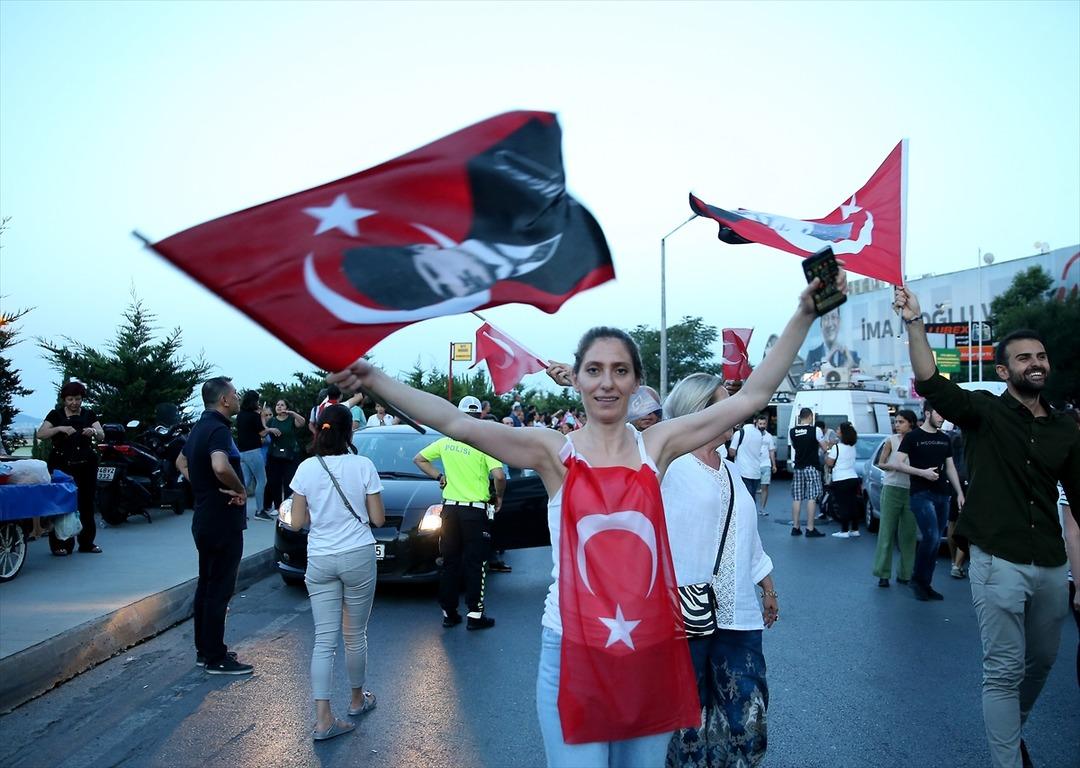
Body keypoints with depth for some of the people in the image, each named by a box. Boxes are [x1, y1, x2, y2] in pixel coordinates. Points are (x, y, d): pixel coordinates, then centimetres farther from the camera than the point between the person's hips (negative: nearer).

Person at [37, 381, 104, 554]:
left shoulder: (89, 414, 8)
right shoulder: (56, 414, 3)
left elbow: (102, 435, -3)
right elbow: (40, 434, -8)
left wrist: (93, 431, -25)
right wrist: (60, 428, -23)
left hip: (86, 465, 2)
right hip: (61, 465, -2)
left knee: (87, 503, 4)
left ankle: (86, 542, 13)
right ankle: (59, 544, 1)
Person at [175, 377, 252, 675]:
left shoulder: (201, 426, 11)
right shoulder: (218, 429, -20)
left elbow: (182, 462, 25)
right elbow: (221, 467, -39)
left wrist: (202, 486, 13)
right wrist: (240, 489, -22)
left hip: (205, 519, 10)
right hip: (223, 521, -10)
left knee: (206, 585, 16)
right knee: (219, 589, -2)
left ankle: (204, 650, 26)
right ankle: (216, 659, 6)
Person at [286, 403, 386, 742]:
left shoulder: (306, 468, -3)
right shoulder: (363, 466, -8)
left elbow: (297, 522, 2)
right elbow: (378, 519, -3)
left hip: (319, 561, 1)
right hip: (358, 557, -1)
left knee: (324, 639, 4)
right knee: (355, 636, 14)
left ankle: (323, 719, -1)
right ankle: (357, 700, 32)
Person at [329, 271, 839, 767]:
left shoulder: (655, 445, 1)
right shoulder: (555, 454, -5)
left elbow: (751, 397, -1)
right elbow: (457, 425, -16)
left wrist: (803, 315, -4)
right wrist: (375, 380, -25)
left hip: (653, 646, 3)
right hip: (573, 649, -2)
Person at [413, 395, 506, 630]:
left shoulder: (446, 441, 2)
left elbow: (419, 459, 13)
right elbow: (499, 476, -22)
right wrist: (499, 496, -4)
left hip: (450, 508, 4)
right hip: (475, 511, -4)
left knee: (450, 563, 12)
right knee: (474, 564, 4)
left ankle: (449, 613, 18)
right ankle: (475, 615, 7)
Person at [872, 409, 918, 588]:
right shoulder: (891, 440, 2)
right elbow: (880, 464, 3)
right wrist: (894, 467, -15)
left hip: (912, 491, 2)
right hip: (892, 489, -2)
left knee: (908, 533, 5)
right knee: (887, 532, -1)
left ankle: (905, 574, 14)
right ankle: (883, 574, 3)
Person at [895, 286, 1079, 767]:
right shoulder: (985, 413, -5)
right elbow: (930, 382, -22)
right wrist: (915, 322, -33)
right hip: (999, 563, -5)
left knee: (1041, 661, 21)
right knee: (1004, 670, -1)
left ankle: (1013, 729, 46)